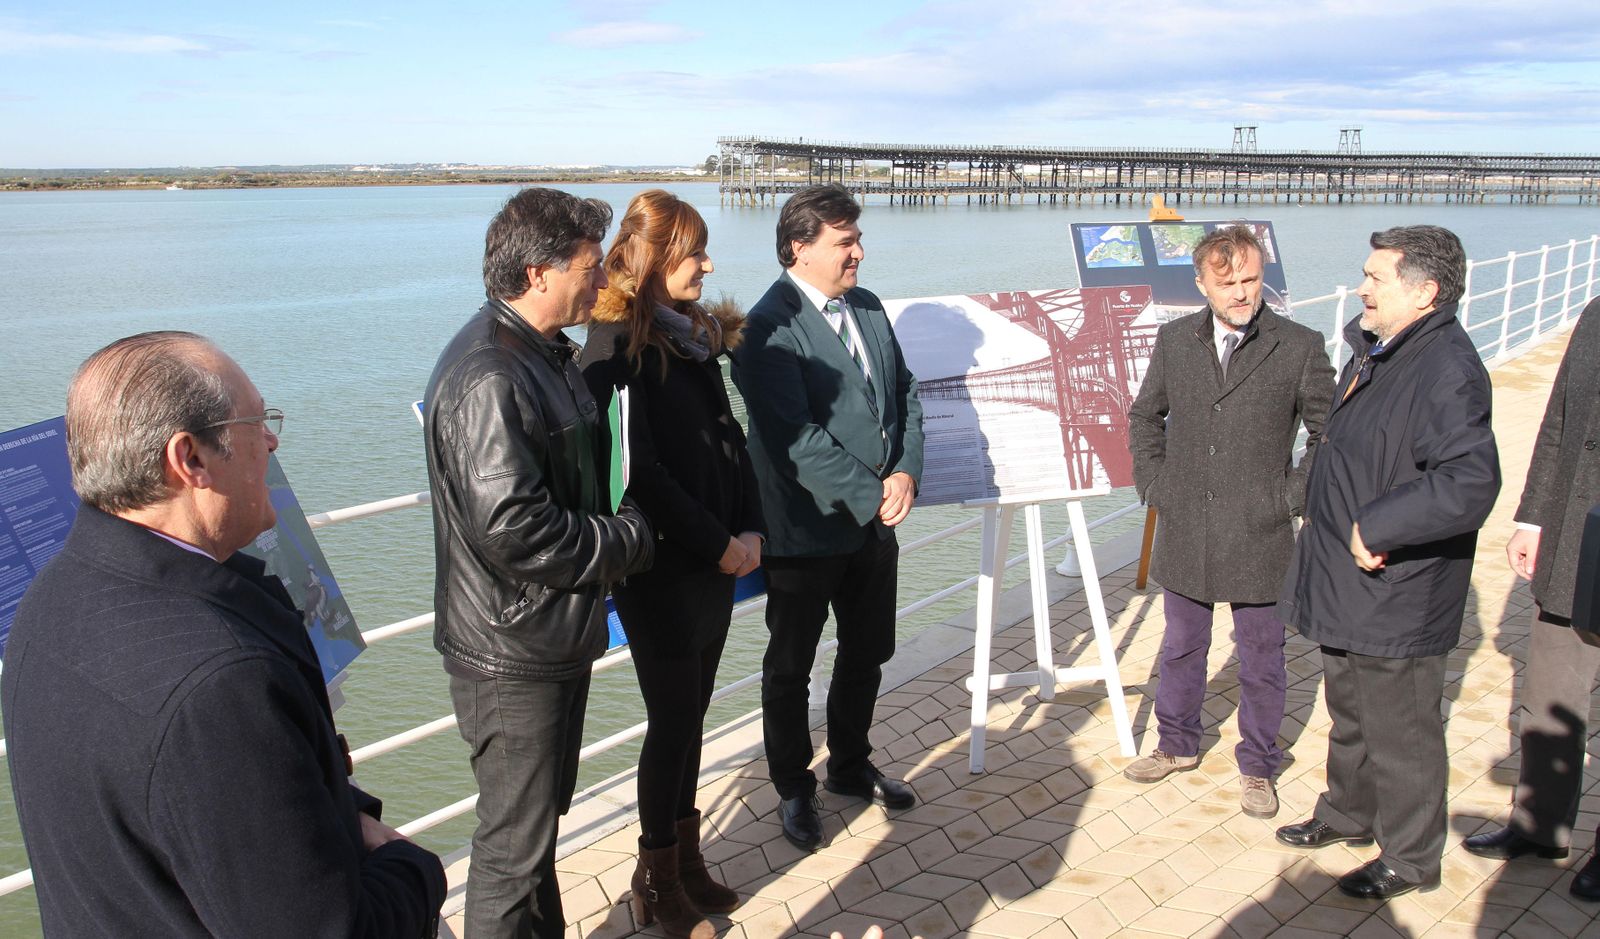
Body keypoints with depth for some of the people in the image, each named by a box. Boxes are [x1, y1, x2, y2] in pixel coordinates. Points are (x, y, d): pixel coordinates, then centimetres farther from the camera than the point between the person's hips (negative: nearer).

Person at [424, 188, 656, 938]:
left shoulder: (545, 353, 10)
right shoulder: (488, 377, -24)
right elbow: (515, 530, -29)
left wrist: (614, 536, 6)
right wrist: (630, 540, -15)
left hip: (554, 639, 10)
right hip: (513, 656, -10)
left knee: (540, 819, 25)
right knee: (514, 847, 7)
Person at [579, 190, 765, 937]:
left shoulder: (694, 332, 10)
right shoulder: (616, 343, -13)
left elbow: (728, 437, 11)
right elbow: (638, 469, -19)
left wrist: (750, 530, -1)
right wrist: (716, 544, -15)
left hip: (716, 563, 7)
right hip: (660, 570, -7)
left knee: (690, 716, 16)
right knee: (673, 722, 4)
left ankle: (687, 860, 31)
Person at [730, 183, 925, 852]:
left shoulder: (867, 307, 7)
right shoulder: (771, 327, -19)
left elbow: (903, 393, 9)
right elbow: (797, 438, -24)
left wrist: (906, 471, -8)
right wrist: (872, 495, -21)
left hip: (875, 521, 8)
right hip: (806, 528, -7)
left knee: (868, 653, 21)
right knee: (790, 669, 12)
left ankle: (850, 765, 43)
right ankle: (793, 789, 31)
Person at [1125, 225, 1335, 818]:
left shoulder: (1300, 347, -8)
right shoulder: (1175, 340, 1)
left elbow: (1331, 432, -1)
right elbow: (1145, 416, 14)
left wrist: (1294, 497, -7)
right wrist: (1153, 483, 5)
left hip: (1259, 539, -3)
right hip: (1184, 534, 3)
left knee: (1261, 661, 11)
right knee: (1181, 648, 18)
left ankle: (1257, 767, 30)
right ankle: (1178, 746, 38)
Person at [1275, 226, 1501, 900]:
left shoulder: (1447, 370, -24)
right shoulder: (1373, 355, 6)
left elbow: (1471, 483, -35)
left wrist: (1376, 528, -28)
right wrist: (1331, 523, 14)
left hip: (1397, 597, -9)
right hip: (1346, 582, 10)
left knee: (1400, 733, 8)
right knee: (1349, 714, 25)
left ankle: (1411, 858, 27)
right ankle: (1348, 813, 45)